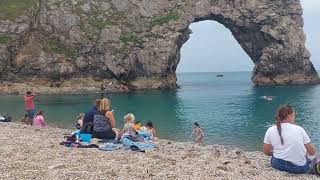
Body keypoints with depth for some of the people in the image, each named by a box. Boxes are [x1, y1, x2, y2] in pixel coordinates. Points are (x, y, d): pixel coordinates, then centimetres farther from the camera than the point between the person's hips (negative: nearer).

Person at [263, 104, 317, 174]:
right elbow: (312, 152, -2)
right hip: (300, 168, -1)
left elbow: (266, 152, 5)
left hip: (278, 165, 1)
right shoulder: (299, 129, -5)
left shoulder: (271, 130, -1)